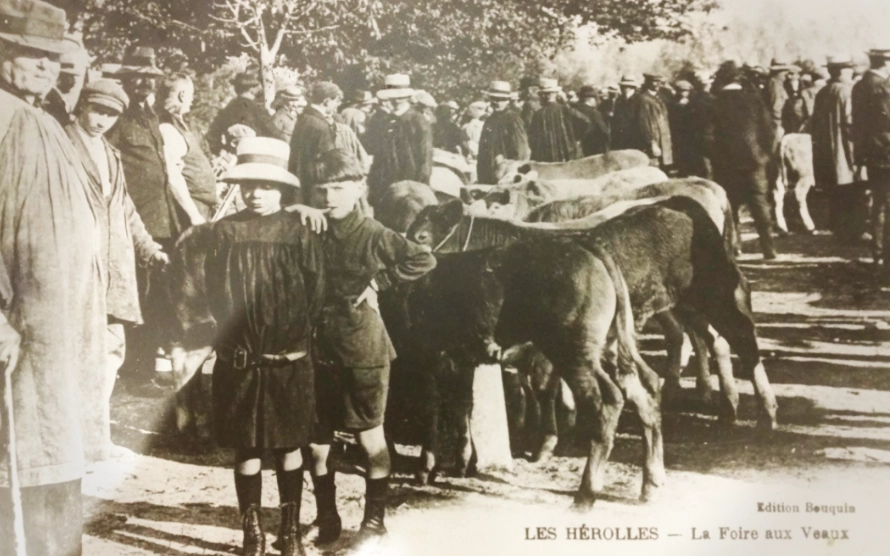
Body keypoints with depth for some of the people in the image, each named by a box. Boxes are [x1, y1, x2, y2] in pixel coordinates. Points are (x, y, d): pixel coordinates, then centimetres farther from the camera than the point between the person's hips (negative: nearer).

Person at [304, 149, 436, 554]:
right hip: (318, 349, 4)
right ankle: (326, 518, 27)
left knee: (370, 438, 7)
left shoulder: (372, 234, -8)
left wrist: (379, 282, -13)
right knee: (316, 442, 10)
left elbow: (423, 260, -13)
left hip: (363, 350, -4)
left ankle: (375, 521, 20)